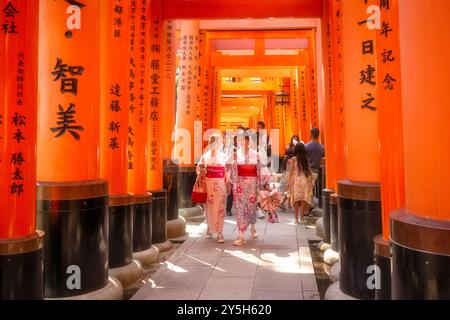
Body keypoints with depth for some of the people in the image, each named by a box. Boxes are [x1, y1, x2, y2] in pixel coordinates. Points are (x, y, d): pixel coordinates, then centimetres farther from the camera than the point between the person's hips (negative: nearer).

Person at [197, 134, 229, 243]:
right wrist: (202, 171, -15)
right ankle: (210, 229, 25)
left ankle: (219, 233, 3)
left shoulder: (224, 156, 3)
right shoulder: (205, 156, 5)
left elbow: (227, 172, 2)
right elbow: (199, 169, 8)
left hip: (220, 184, -1)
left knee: (219, 208, -2)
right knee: (209, 207, 8)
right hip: (209, 184, 1)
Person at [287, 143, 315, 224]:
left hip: (296, 181, -2)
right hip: (305, 181, 2)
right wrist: (311, 182, 15)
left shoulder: (293, 159, -4)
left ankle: (296, 218, 4)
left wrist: (289, 182, 5)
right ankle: (302, 218, 11)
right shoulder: (306, 159, 3)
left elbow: (290, 171, -2)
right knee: (303, 200, 6)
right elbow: (309, 171, 7)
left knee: (296, 200, 2)